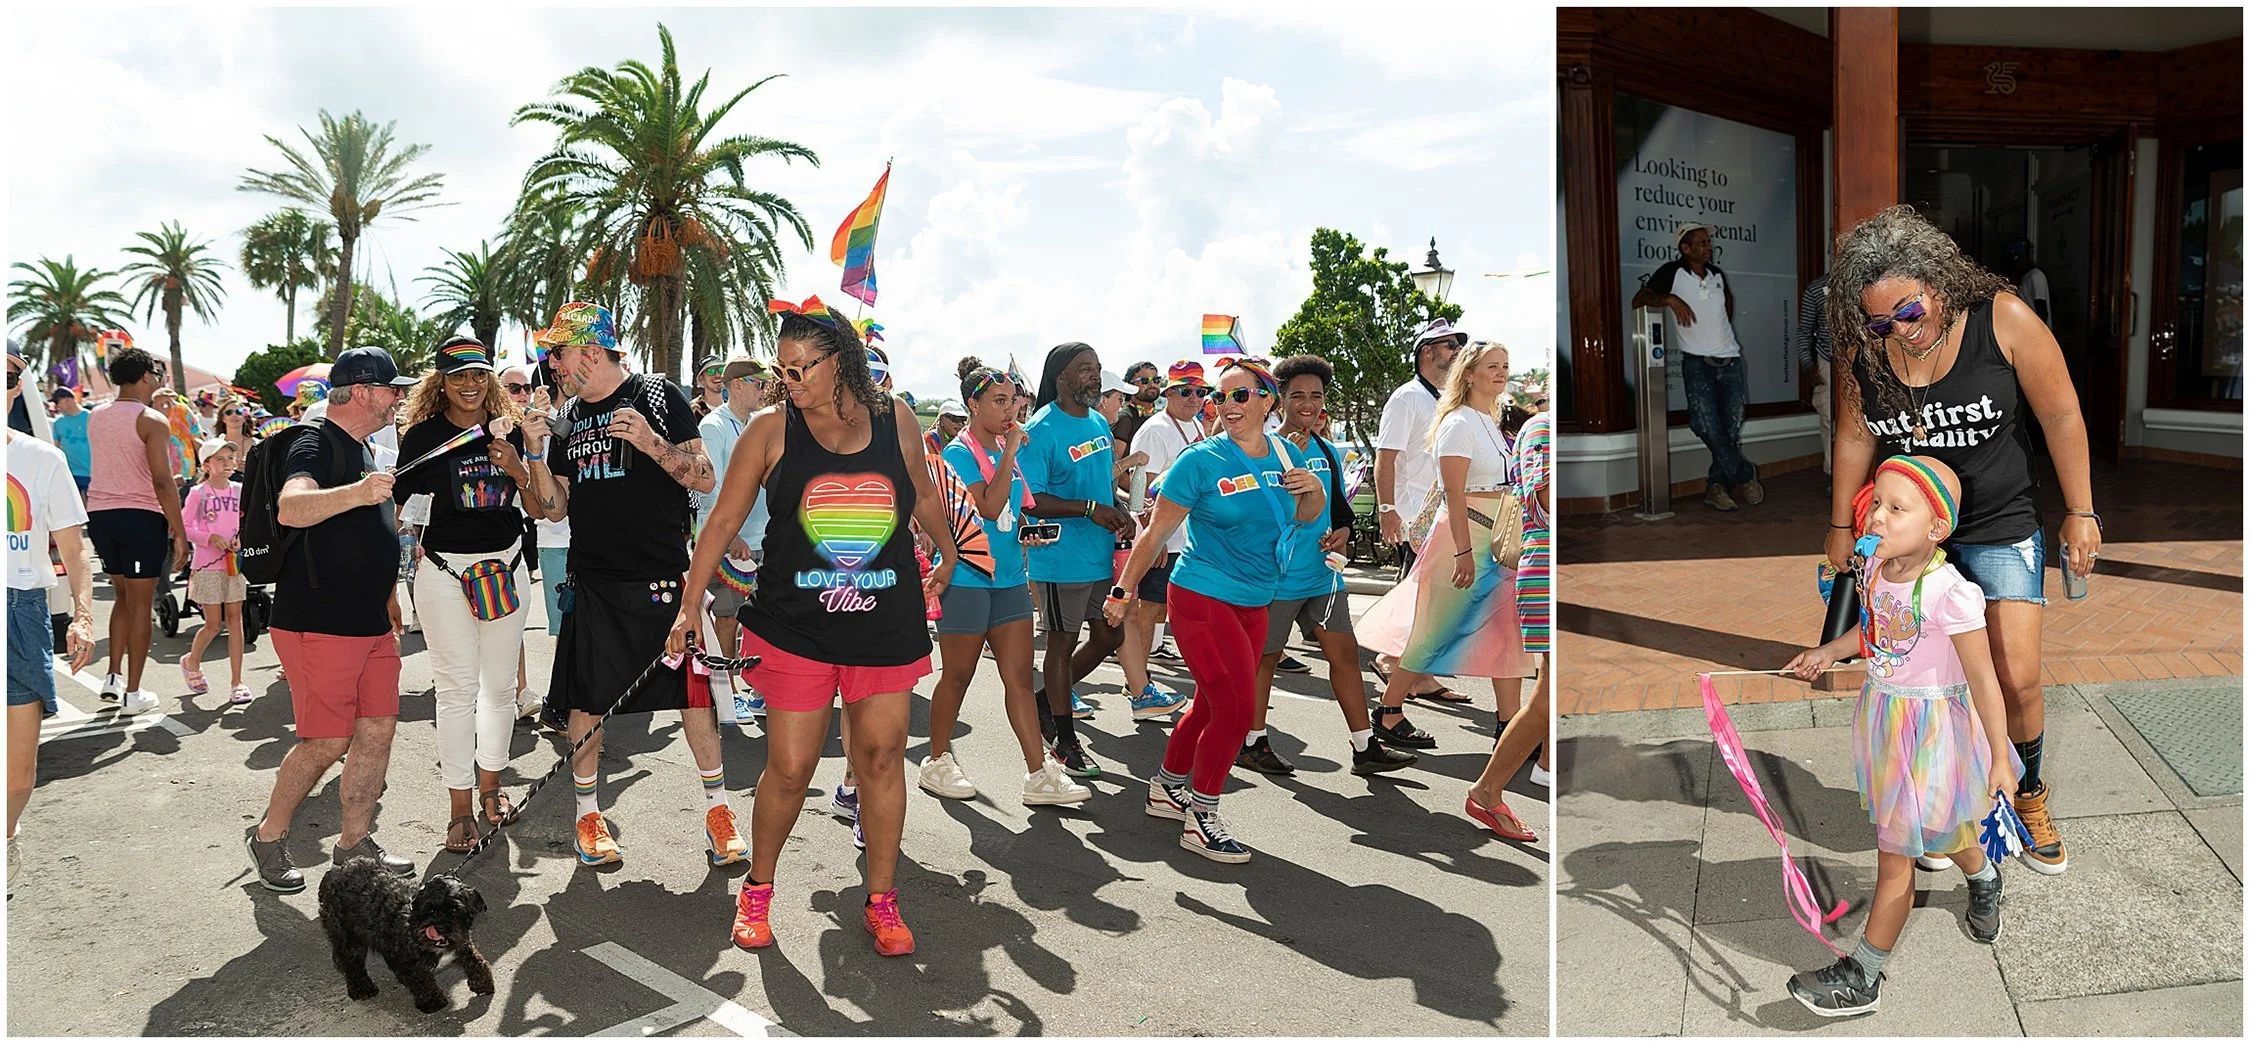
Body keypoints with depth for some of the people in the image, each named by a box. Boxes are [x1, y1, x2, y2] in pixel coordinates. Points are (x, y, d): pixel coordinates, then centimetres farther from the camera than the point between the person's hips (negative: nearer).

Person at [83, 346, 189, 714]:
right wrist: (179, 532, -12)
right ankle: (132, 693, 5)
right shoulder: (152, 420, -11)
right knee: (140, 603, 1)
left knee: (124, 597, 21)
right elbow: (162, 481, -16)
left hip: (99, 513, 6)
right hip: (140, 516, -6)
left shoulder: (96, 417, 10)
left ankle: (113, 677, 16)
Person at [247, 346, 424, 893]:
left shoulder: (363, 450, 18)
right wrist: (355, 493, -51)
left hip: (371, 622, 9)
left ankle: (355, 842, 18)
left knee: (378, 730, 7)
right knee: (327, 741, -6)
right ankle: (268, 836, 14)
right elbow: (290, 509, -34)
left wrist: (388, 598, 29)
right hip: (320, 623, -9)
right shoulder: (316, 444, -12)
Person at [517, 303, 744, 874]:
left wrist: (651, 442, -19)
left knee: (692, 690, 0)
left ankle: (717, 807, 13)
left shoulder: (659, 397, -1)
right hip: (593, 582, 4)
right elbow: (555, 509, 12)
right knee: (586, 701, 7)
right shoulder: (565, 417, 12)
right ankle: (588, 812, 22)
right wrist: (535, 449, -1)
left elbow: (705, 480, -5)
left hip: (664, 578, -4)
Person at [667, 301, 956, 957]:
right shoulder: (771, 429, -4)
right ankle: (757, 890, 26)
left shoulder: (896, 421, 1)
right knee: (789, 767, 1)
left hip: (887, 622, 2)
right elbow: (724, 520, 0)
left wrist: (947, 559, 32)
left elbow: (923, 494, 19)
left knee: (882, 756, 6)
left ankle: (881, 899, 22)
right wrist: (690, 606, -3)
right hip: (795, 625, -1)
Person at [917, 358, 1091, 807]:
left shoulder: (1008, 448, 12)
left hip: (1008, 576, 7)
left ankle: (1039, 775, 5)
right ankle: (938, 762, 23)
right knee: (957, 675, 6)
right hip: (966, 578, -7)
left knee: (1020, 676, 4)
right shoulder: (959, 452, -10)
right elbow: (989, 507, -22)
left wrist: (1027, 531, 8)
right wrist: (1009, 454, -18)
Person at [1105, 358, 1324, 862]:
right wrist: (1124, 590, -9)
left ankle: (1167, 788, 37)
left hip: (1253, 604, 6)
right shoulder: (1201, 461, -12)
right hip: (1202, 598, -6)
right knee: (1236, 706, -10)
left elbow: (1304, 517, 18)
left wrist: (1314, 490, -4)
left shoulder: (1283, 453, 3)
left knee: (1213, 704, 16)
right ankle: (1200, 820, 4)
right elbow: (1156, 534, -8)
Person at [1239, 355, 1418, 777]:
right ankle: (1252, 743, 21)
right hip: (1276, 578, -6)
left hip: (1323, 575, 6)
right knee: (1265, 658, 6)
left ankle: (1365, 748, 12)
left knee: (1345, 653, 6)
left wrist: (1342, 532, 0)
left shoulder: (1328, 452, 11)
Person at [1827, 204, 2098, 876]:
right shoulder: (1861, 348, -11)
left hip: (2002, 527, -1)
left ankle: (2028, 793, 25)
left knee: (2016, 679, -2)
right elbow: (1855, 437, 4)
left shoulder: (2003, 318, -18)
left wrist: (2080, 513, -2)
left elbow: (2061, 416, -7)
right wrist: (1841, 526, 12)